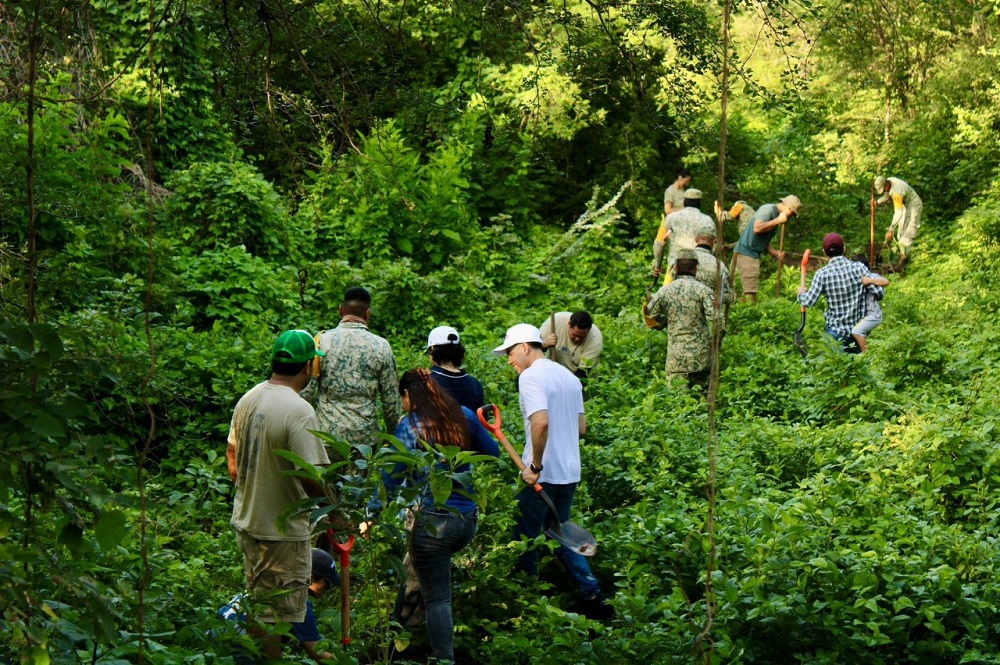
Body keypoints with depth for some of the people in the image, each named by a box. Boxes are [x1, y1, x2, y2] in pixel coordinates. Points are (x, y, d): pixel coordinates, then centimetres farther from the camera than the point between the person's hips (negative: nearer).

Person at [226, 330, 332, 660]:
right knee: (273, 618, 2)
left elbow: (232, 454, 15)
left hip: (245, 521, 8)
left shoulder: (247, 399, 3)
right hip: (281, 530, -8)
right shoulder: (299, 411, -22)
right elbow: (311, 478, -24)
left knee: (257, 607, 22)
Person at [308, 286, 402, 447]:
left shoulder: (322, 341, -2)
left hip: (327, 433, 0)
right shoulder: (381, 346, 0)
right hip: (366, 437, 0)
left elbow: (307, 392, -2)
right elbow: (391, 400, 3)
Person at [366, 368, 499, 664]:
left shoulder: (410, 425, -8)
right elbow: (492, 452, 19)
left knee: (437, 598, 0)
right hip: (467, 519, 6)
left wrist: (372, 514, -5)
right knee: (412, 570, 27)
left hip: (431, 520, -6)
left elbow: (392, 476, -11)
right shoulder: (463, 416, 6)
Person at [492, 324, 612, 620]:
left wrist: (535, 466, -21)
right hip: (570, 472, 8)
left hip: (542, 475, -8)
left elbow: (541, 422, -28)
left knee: (525, 539, 6)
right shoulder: (569, 376, 13)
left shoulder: (531, 376, -14)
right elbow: (581, 427, 15)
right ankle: (593, 596, 12)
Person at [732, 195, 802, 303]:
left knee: (749, 290, 11)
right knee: (750, 291, -13)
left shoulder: (775, 216, 17)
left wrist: (776, 254, 6)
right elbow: (757, 228, -27)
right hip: (746, 252, -10)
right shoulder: (768, 210, -10)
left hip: (754, 254, 10)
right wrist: (778, 221, -19)